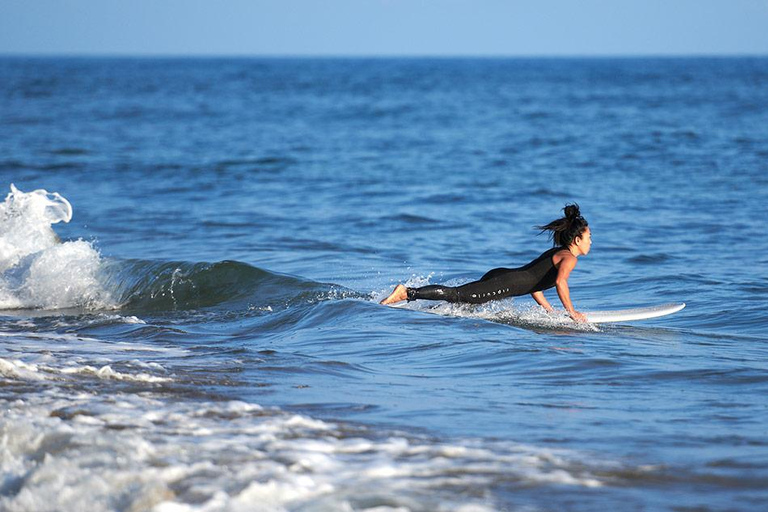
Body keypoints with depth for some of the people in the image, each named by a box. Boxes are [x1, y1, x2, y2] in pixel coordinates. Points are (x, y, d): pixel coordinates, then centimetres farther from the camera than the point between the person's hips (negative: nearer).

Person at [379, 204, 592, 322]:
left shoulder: (556, 252, 24)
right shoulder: (569, 258, -5)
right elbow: (560, 281, -25)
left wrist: (549, 309, 27)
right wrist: (571, 312, -20)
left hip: (499, 277, 9)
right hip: (503, 285, -9)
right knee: (456, 294, -14)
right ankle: (407, 293, -18)